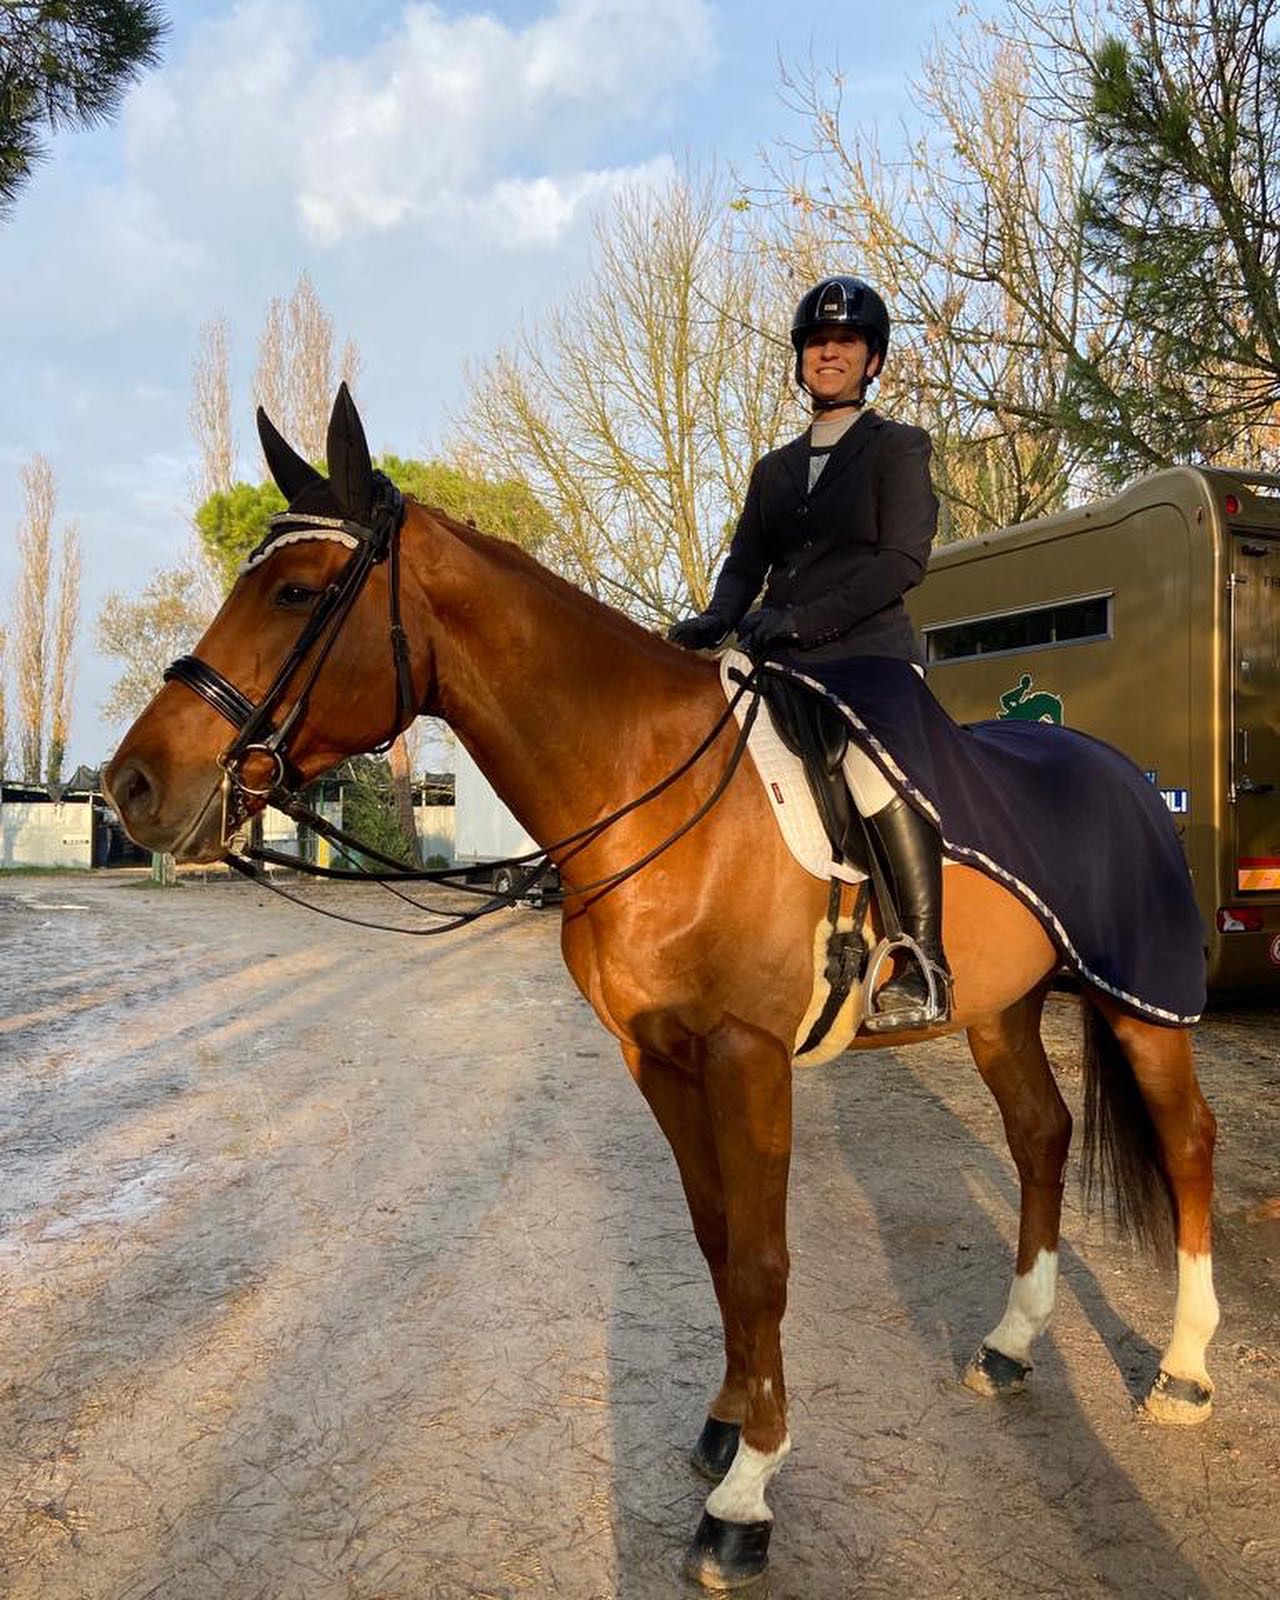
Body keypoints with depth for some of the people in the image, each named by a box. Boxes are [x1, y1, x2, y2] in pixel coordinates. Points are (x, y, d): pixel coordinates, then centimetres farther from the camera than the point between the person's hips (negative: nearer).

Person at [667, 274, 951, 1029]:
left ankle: (927, 972, -29)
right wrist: (716, 620, -8)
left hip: (871, 653, -7)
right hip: (786, 663, 7)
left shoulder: (899, 447, 5)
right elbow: (746, 562, 15)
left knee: (873, 760, -33)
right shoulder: (775, 469, 22)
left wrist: (801, 617, -19)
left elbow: (905, 558, -8)